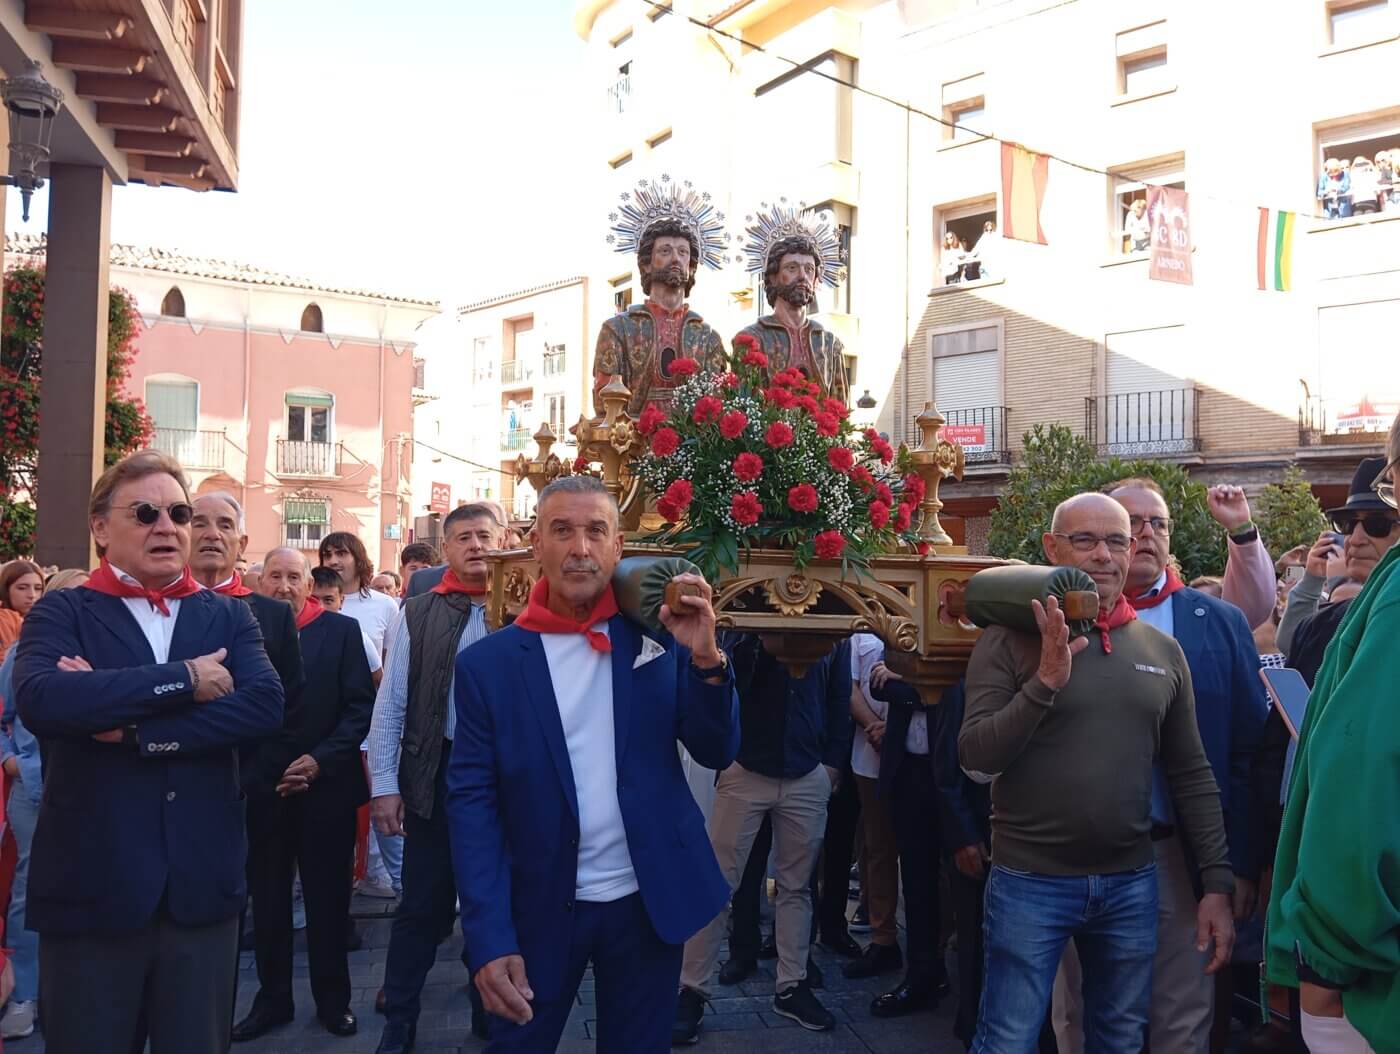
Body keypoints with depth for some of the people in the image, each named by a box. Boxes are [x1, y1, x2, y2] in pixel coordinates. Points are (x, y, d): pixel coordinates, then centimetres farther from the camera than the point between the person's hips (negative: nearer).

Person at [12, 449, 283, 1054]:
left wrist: (132, 726, -16)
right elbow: (39, 699, -21)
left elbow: (265, 706, -11)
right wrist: (183, 679, -20)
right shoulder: (62, 613, 0)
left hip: (202, 887, 2)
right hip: (91, 889, -2)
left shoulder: (229, 618, 7)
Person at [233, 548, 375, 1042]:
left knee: (328, 899, 9)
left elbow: (361, 706, -4)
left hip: (326, 787, -1)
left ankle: (333, 998, 24)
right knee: (267, 900, 12)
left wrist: (320, 759, -14)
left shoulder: (342, 630, -1)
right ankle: (272, 997, 27)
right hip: (260, 788, 1)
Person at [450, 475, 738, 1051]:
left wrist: (705, 657, -19)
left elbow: (718, 753, -2)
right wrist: (489, 939, -15)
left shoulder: (659, 638, -4)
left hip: (649, 903, 1)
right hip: (538, 910, -1)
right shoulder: (488, 662, -7)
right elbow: (472, 802, -8)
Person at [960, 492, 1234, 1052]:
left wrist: (1218, 882, 5)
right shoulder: (1010, 639, -6)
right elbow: (975, 754, -13)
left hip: (1132, 883, 4)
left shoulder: (1163, 650, 6)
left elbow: (1192, 775, 10)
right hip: (1031, 881, -4)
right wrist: (1046, 680, -24)